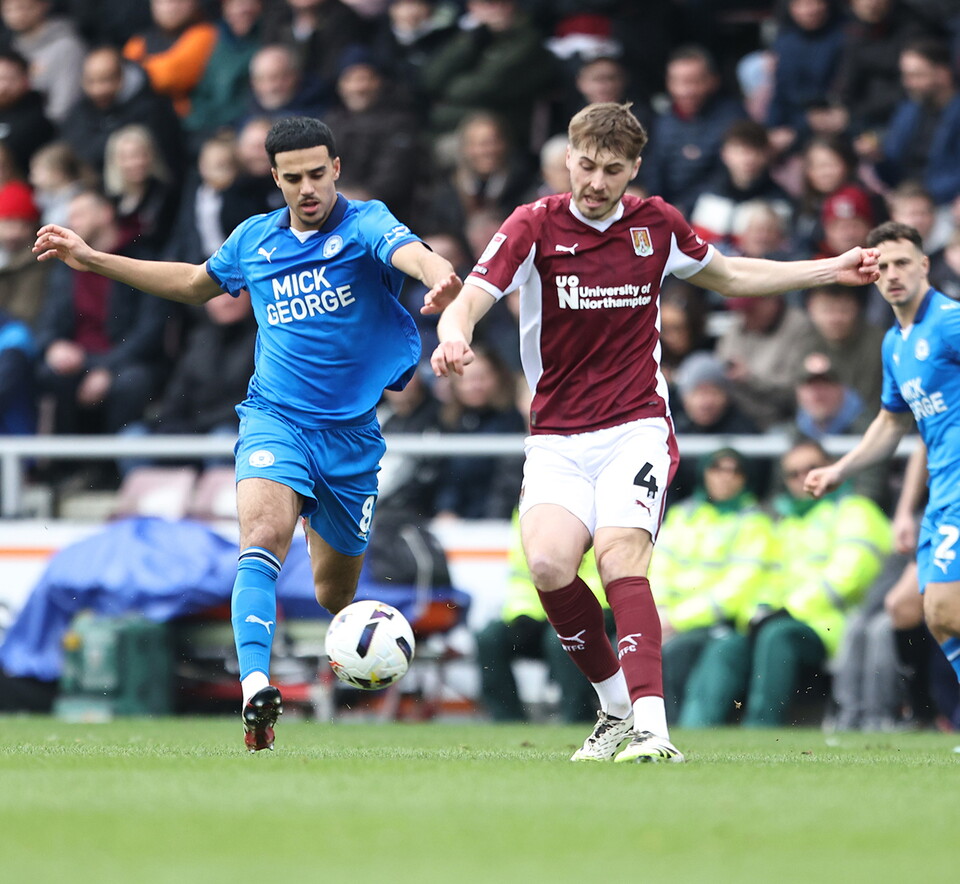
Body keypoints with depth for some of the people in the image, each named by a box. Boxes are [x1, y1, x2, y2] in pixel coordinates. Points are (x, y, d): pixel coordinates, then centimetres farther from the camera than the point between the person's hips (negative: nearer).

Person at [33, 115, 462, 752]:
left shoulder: (365, 225, -5)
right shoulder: (254, 240, 8)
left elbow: (412, 254, -28)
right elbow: (196, 283, 28)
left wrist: (440, 280, -53)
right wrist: (92, 260, 26)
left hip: (352, 430, -1)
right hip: (274, 417, 1)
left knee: (336, 593, 9)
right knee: (263, 535, -28)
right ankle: (256, 692, -39)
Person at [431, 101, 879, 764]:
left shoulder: (657, 224, 5)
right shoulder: (535, 226, -4)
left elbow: (728, 275, 24)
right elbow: (469, 300, -15)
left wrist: (833, 269, 21)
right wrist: (454, 336, -39)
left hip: (637, 429, 0)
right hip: (557, 440, 0)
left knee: (620, 558, -25)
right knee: (549, 563, -23)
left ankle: (652, 730, -34)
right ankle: (618, 706, -1)